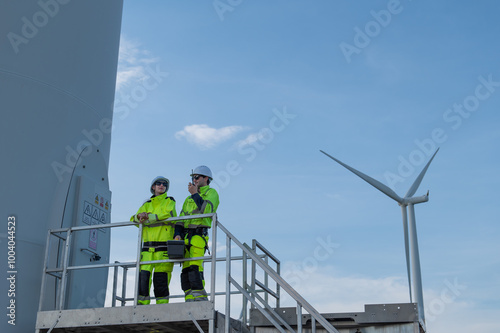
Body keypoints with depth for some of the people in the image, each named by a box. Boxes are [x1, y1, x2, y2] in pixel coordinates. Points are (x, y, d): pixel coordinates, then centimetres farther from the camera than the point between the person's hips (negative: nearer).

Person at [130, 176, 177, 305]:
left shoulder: (170, 201, 13)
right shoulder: (147, 204, 22)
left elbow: (168, 214, -8)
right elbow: (134, 219, 10)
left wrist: (148, 217, -11)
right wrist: (139, 215, -13)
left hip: (164, 246, -3)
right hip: (147, 246, 3)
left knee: (160, 278, -7)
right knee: (143, 275, -9)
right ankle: (142, 304, -6)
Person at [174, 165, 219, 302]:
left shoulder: (211, 192, 7)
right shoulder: (189, 199, 28)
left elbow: (206, 209, -13)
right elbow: (181, 218, 21)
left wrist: (195, 194, -6)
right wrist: (177, 234, 6)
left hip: (199, 235, -7)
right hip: (185, 236, 7)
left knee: (194, 266, -20)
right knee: (186, 268, -1)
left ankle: (200, 297, -21)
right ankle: (190, 300, -2)